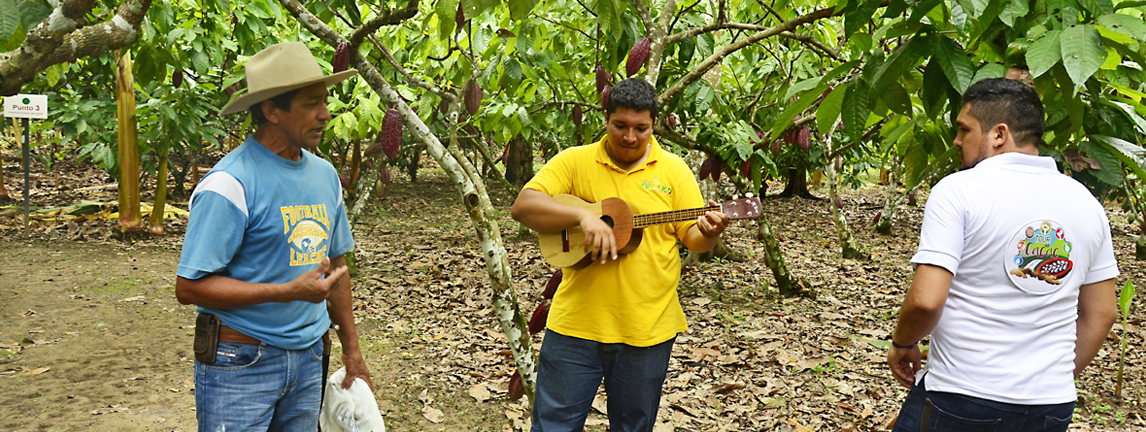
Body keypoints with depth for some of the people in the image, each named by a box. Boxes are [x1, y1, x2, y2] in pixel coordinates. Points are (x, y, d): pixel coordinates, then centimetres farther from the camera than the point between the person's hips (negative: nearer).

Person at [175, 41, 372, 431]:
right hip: (239, 363, -6)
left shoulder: (325, 175, 7)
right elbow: (190, 287, -19)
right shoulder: (229, 184, -17)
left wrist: (351, 350, 16)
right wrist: (290, 291, -23)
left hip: (307, 356, 7)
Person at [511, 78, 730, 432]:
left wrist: (708, 234, -18)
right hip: (575, 323, -1)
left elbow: (692, 236, 5)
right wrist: (582, 216, -24)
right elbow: (523, 207, -10)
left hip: (646, 329, 1)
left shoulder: (673, 169, 5)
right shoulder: (574, 161, 0)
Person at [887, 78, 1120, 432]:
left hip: (960, 402, -5)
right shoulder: (1086, 203, 6)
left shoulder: (958, 190, -12)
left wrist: (902, 344, -2)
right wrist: (1060, 378, 20)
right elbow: (1102, 313, 11)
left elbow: (926, 299, -20)